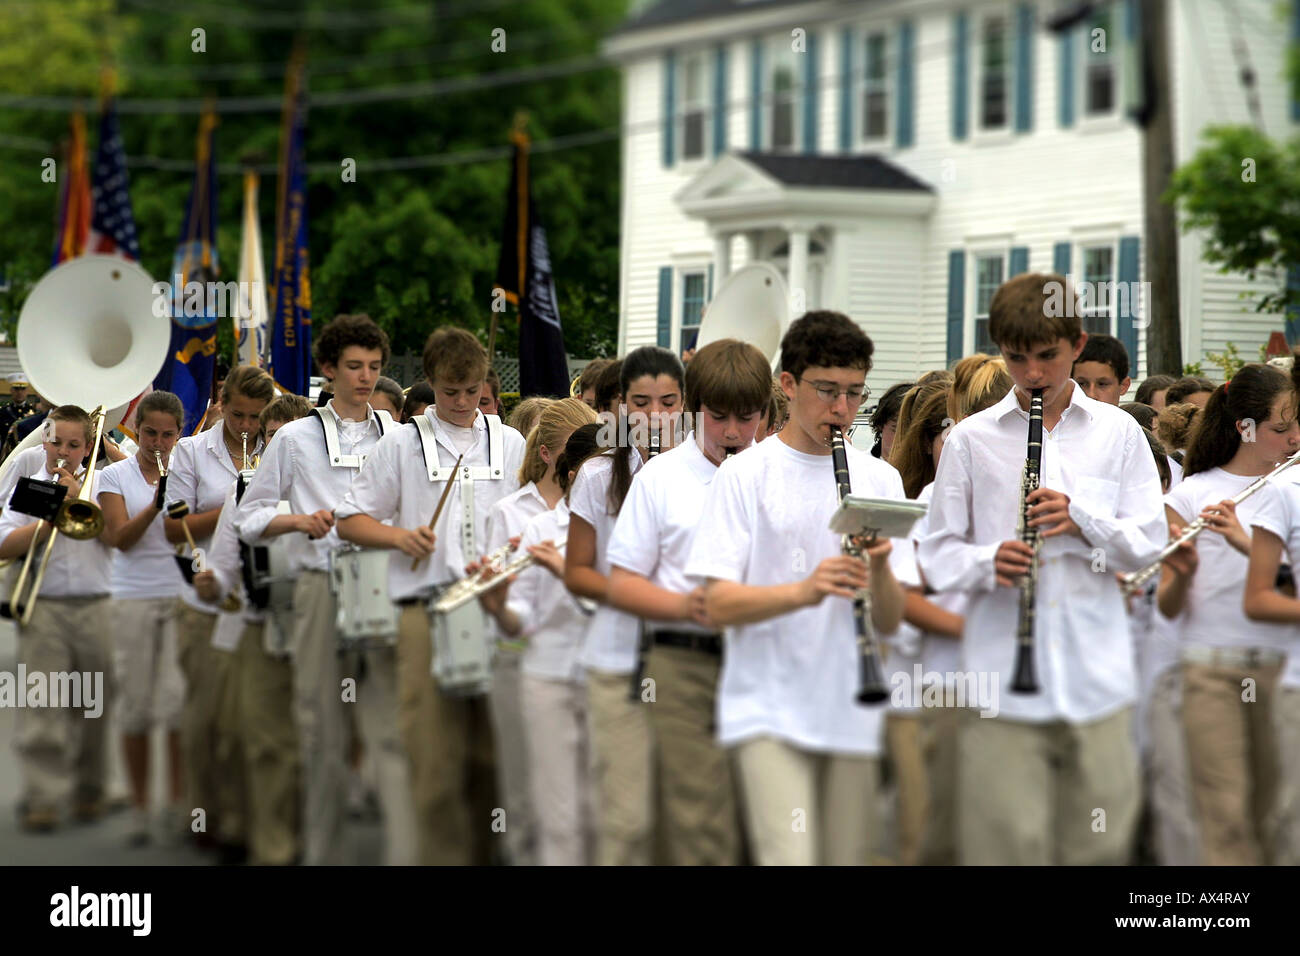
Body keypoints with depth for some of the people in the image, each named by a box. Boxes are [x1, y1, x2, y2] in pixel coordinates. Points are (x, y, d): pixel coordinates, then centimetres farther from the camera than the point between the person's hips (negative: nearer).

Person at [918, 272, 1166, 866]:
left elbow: (1148, 544, 7)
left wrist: (1083, 519, -11)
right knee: (1007, 843, -7)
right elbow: (938, 554, 6)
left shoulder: (1117, 433, 10)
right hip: (1001, 678, -1)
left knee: (1099, 844, 2)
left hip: (1096, 677, 1)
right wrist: (989, 563, -15)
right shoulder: (971, 439, 6)